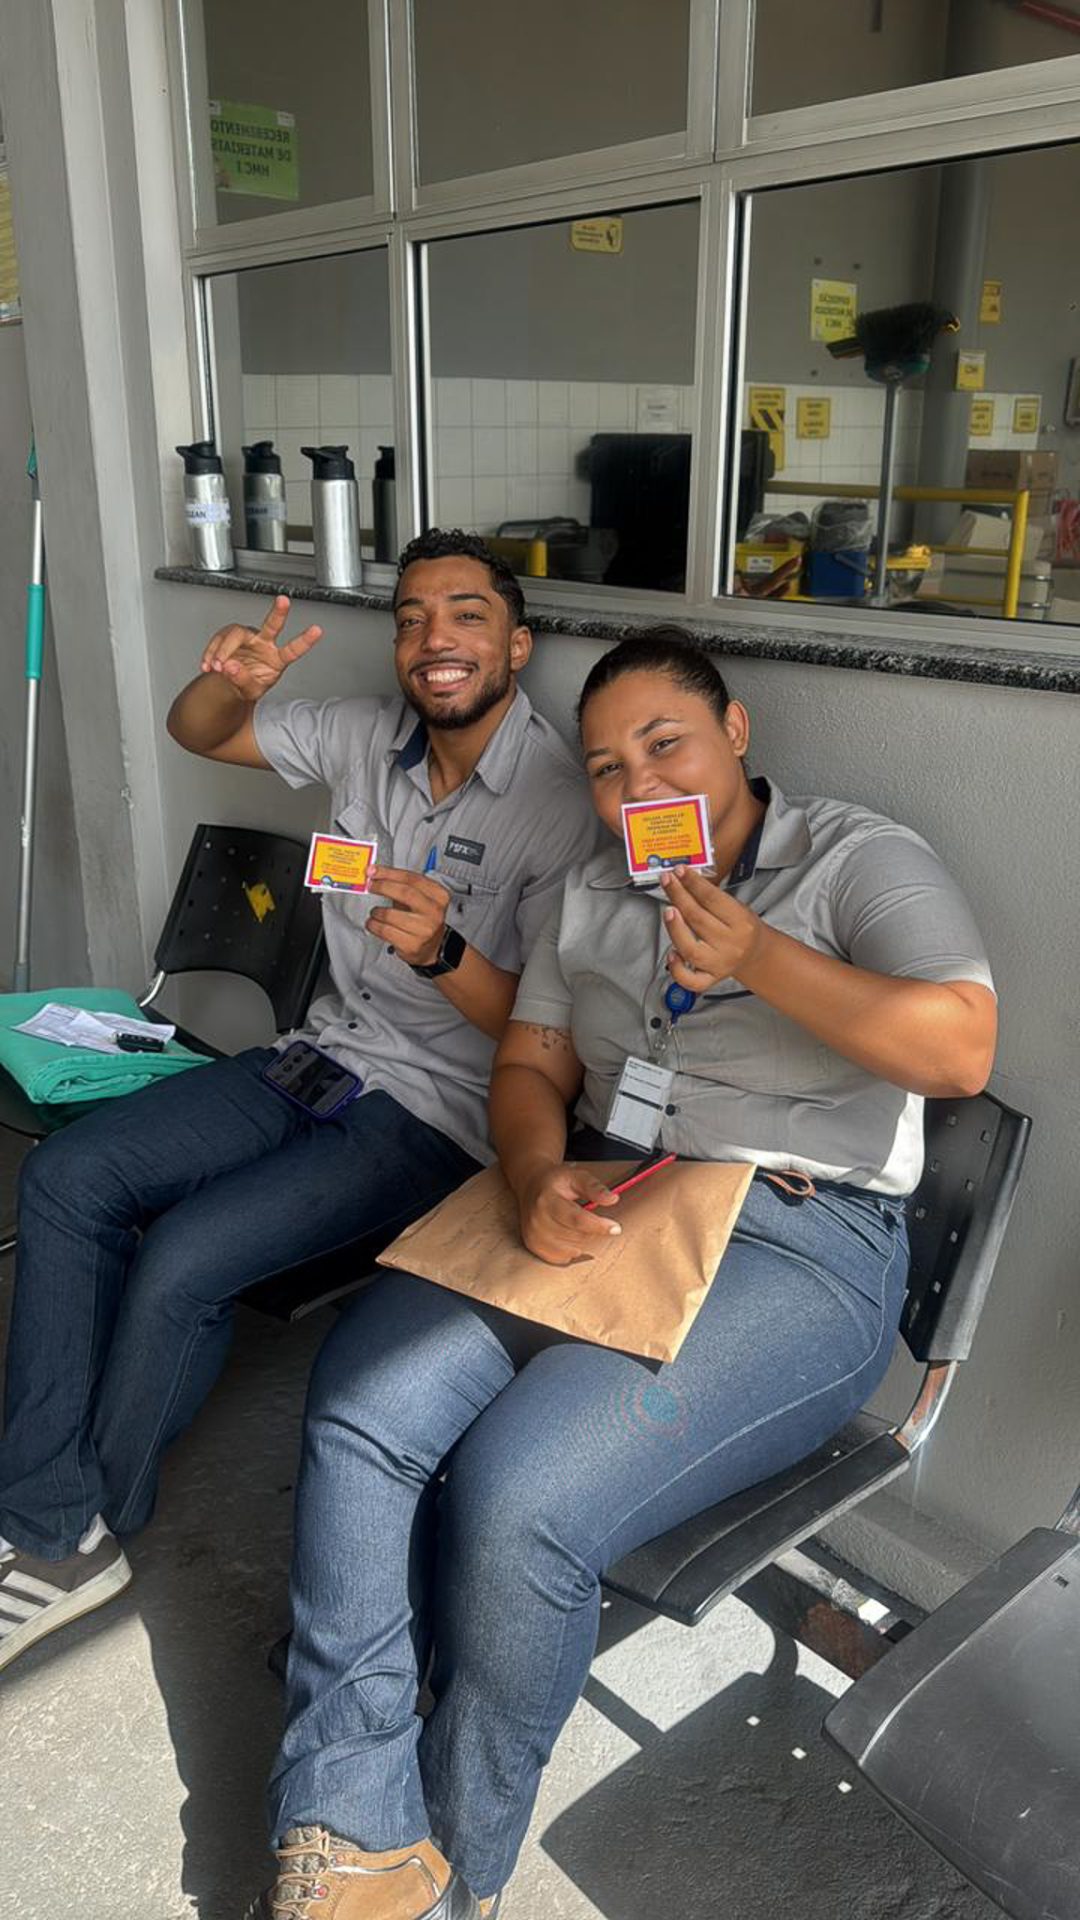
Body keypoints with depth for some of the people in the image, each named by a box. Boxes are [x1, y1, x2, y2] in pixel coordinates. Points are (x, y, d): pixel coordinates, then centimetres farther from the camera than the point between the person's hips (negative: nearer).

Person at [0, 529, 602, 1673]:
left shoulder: (561, 804, -15)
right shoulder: (368, 738, 4)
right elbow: (196, 733, 12)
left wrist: (443, 953, -36)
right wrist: (231, 681, -12)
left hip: (439, 1110, -7)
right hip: (325, 1055, 7)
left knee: (181, 1261, -21)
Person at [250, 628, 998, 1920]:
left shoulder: (856, 859, 2)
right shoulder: (592, 893, 19)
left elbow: (961, 1048, -12)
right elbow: (528, 1070, 13)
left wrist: (760, 960, -21)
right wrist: (539, 1182, -10)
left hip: (797, 1243, -5)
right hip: (595, 1209, 6)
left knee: (516, 1495, -26)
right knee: (357, 1407, -20)